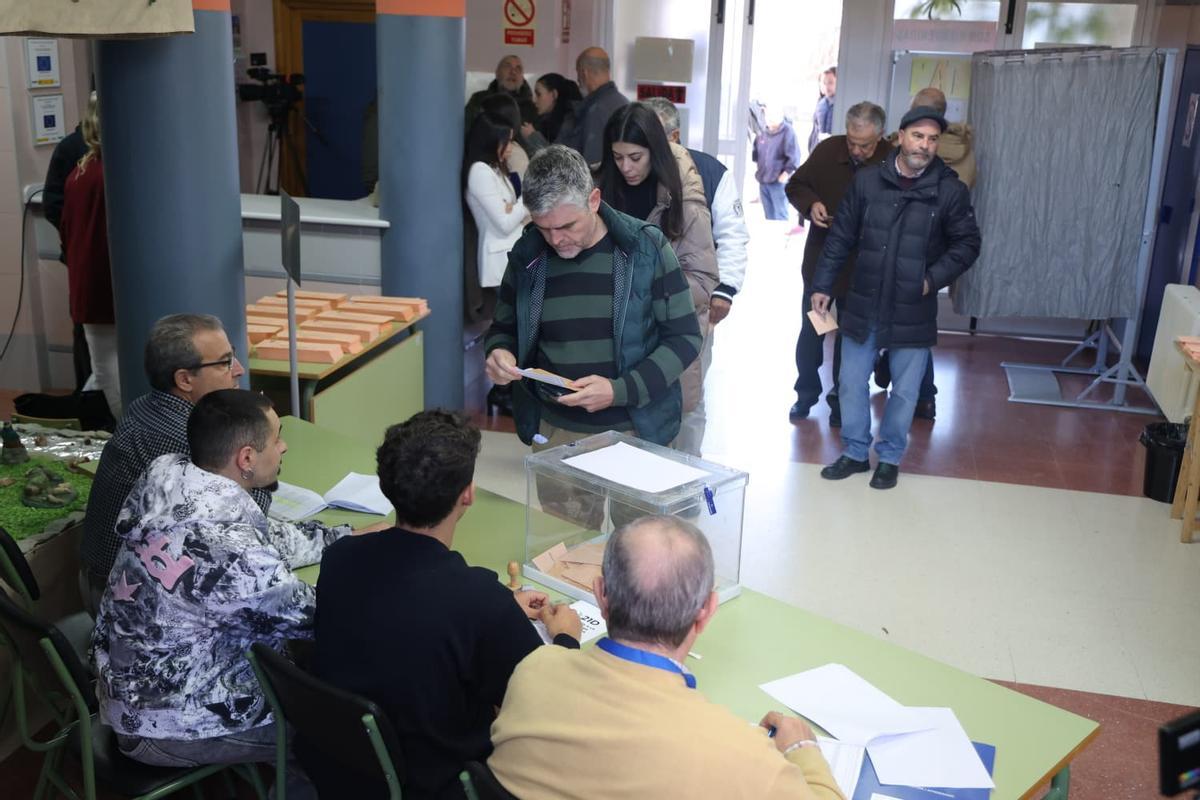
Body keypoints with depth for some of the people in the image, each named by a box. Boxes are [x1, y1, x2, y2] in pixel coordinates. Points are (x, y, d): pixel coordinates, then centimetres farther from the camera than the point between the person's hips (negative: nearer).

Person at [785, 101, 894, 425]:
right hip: (820, 260, 2)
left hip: (863, 268, -2)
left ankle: (841, 399, 27)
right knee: (810, 330, 13)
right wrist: (810, 203, -15)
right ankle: (806, 392, 31)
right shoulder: (827, 150, -9)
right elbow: (796, 185, 5)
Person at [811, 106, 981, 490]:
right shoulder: (867, 181, -2)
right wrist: (822, 285, 2)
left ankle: (890, 457, 29)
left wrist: (933, 278, -11)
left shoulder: (951, 190, -6)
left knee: (904, 391, 10)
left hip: (913, 313, -1)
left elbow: (967, 243, 1)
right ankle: (855, 452, 30)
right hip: (862, 306, 2)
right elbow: (841, 238, 3)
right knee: (851, 383, 11)